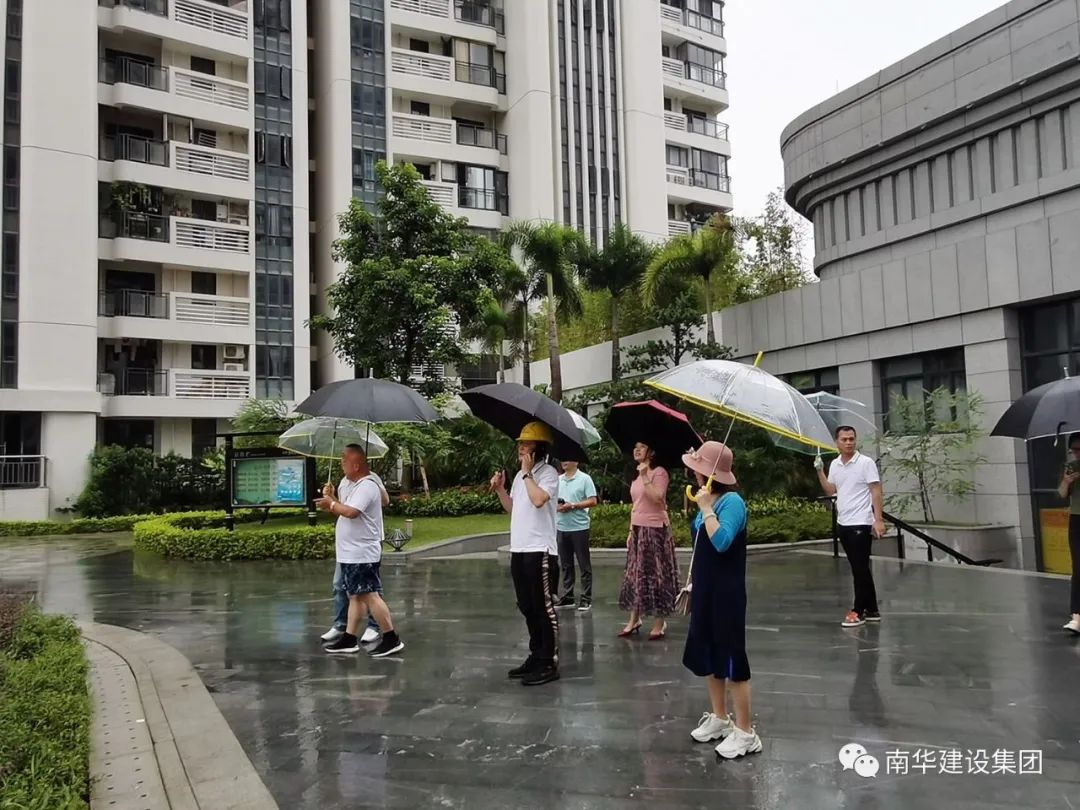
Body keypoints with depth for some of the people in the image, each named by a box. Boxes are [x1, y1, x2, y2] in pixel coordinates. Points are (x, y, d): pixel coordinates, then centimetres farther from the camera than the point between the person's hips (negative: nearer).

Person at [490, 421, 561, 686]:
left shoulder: (548, 473, -10)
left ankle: (549, 663, 2)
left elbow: (538, 499, -27)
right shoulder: (520, 475, 16)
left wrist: (527, 472, -16)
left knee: (544, 607, -4)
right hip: (519, 548, 9)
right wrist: (500, 488, 8)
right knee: (527, 606, 15)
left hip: (539, 549, -9)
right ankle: (536, 656, 26)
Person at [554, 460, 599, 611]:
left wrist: (572, 506, -16)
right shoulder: (558, 480, 12)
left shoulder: (584, 479, -5)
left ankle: (586, 599, 7)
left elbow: (593, 501, -9)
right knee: (566, 565, 11)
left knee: (584, 565, 1)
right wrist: (556, 505, -6)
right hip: (561, 528, 5)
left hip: (579, 527, -5)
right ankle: (567, 597, 18)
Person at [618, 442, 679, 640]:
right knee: (635, 574, 9)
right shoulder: (637, 476, 15)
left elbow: (656, 498, -23)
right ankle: (634, 619, 17)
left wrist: (645, 476, -21)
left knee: (655, 574, -4)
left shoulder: (659, 472, -8)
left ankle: (659, 623, 3)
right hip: (638, 530, 8)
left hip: (655, 529, -8)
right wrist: (631, 530, 15)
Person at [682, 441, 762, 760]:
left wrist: (706, 508, -24)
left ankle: (745, 733, 11)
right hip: (705, 590, 9)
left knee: (731, 658, -1)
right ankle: (719, 719, 32)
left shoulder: (732, 501, -17)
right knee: (707, 656, 17)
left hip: (726, 593, -9)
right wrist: (691, 584, 19)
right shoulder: (708, 501, 7)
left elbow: (721, 542, -30)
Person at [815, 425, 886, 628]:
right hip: (843, 523, 7)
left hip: (861, 524, -7)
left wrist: (878, 520, -18)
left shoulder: (866, 463, -9)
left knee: (860, 568, -3)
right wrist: (820, 471, 1)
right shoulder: (834, 464, 8)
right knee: (859, 568, 12)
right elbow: (830, 490, 13)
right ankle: (871, 610, 20)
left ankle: (858, 611, 5)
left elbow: (876, 492, -11)